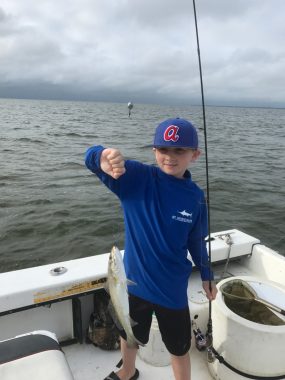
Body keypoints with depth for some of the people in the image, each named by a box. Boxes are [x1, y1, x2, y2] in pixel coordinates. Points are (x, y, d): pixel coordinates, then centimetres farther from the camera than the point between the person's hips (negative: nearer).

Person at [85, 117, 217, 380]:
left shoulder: (195, 197, -10)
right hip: (134, 281, 1)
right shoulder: (136, 177, -17)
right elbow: (91, 158, -30)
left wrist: (207, 275, 12)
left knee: (179, 347, 19)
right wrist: (103, 159, -52)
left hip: (173, 288, 0)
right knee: (130, 335, 27)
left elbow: (196, 241, 4)